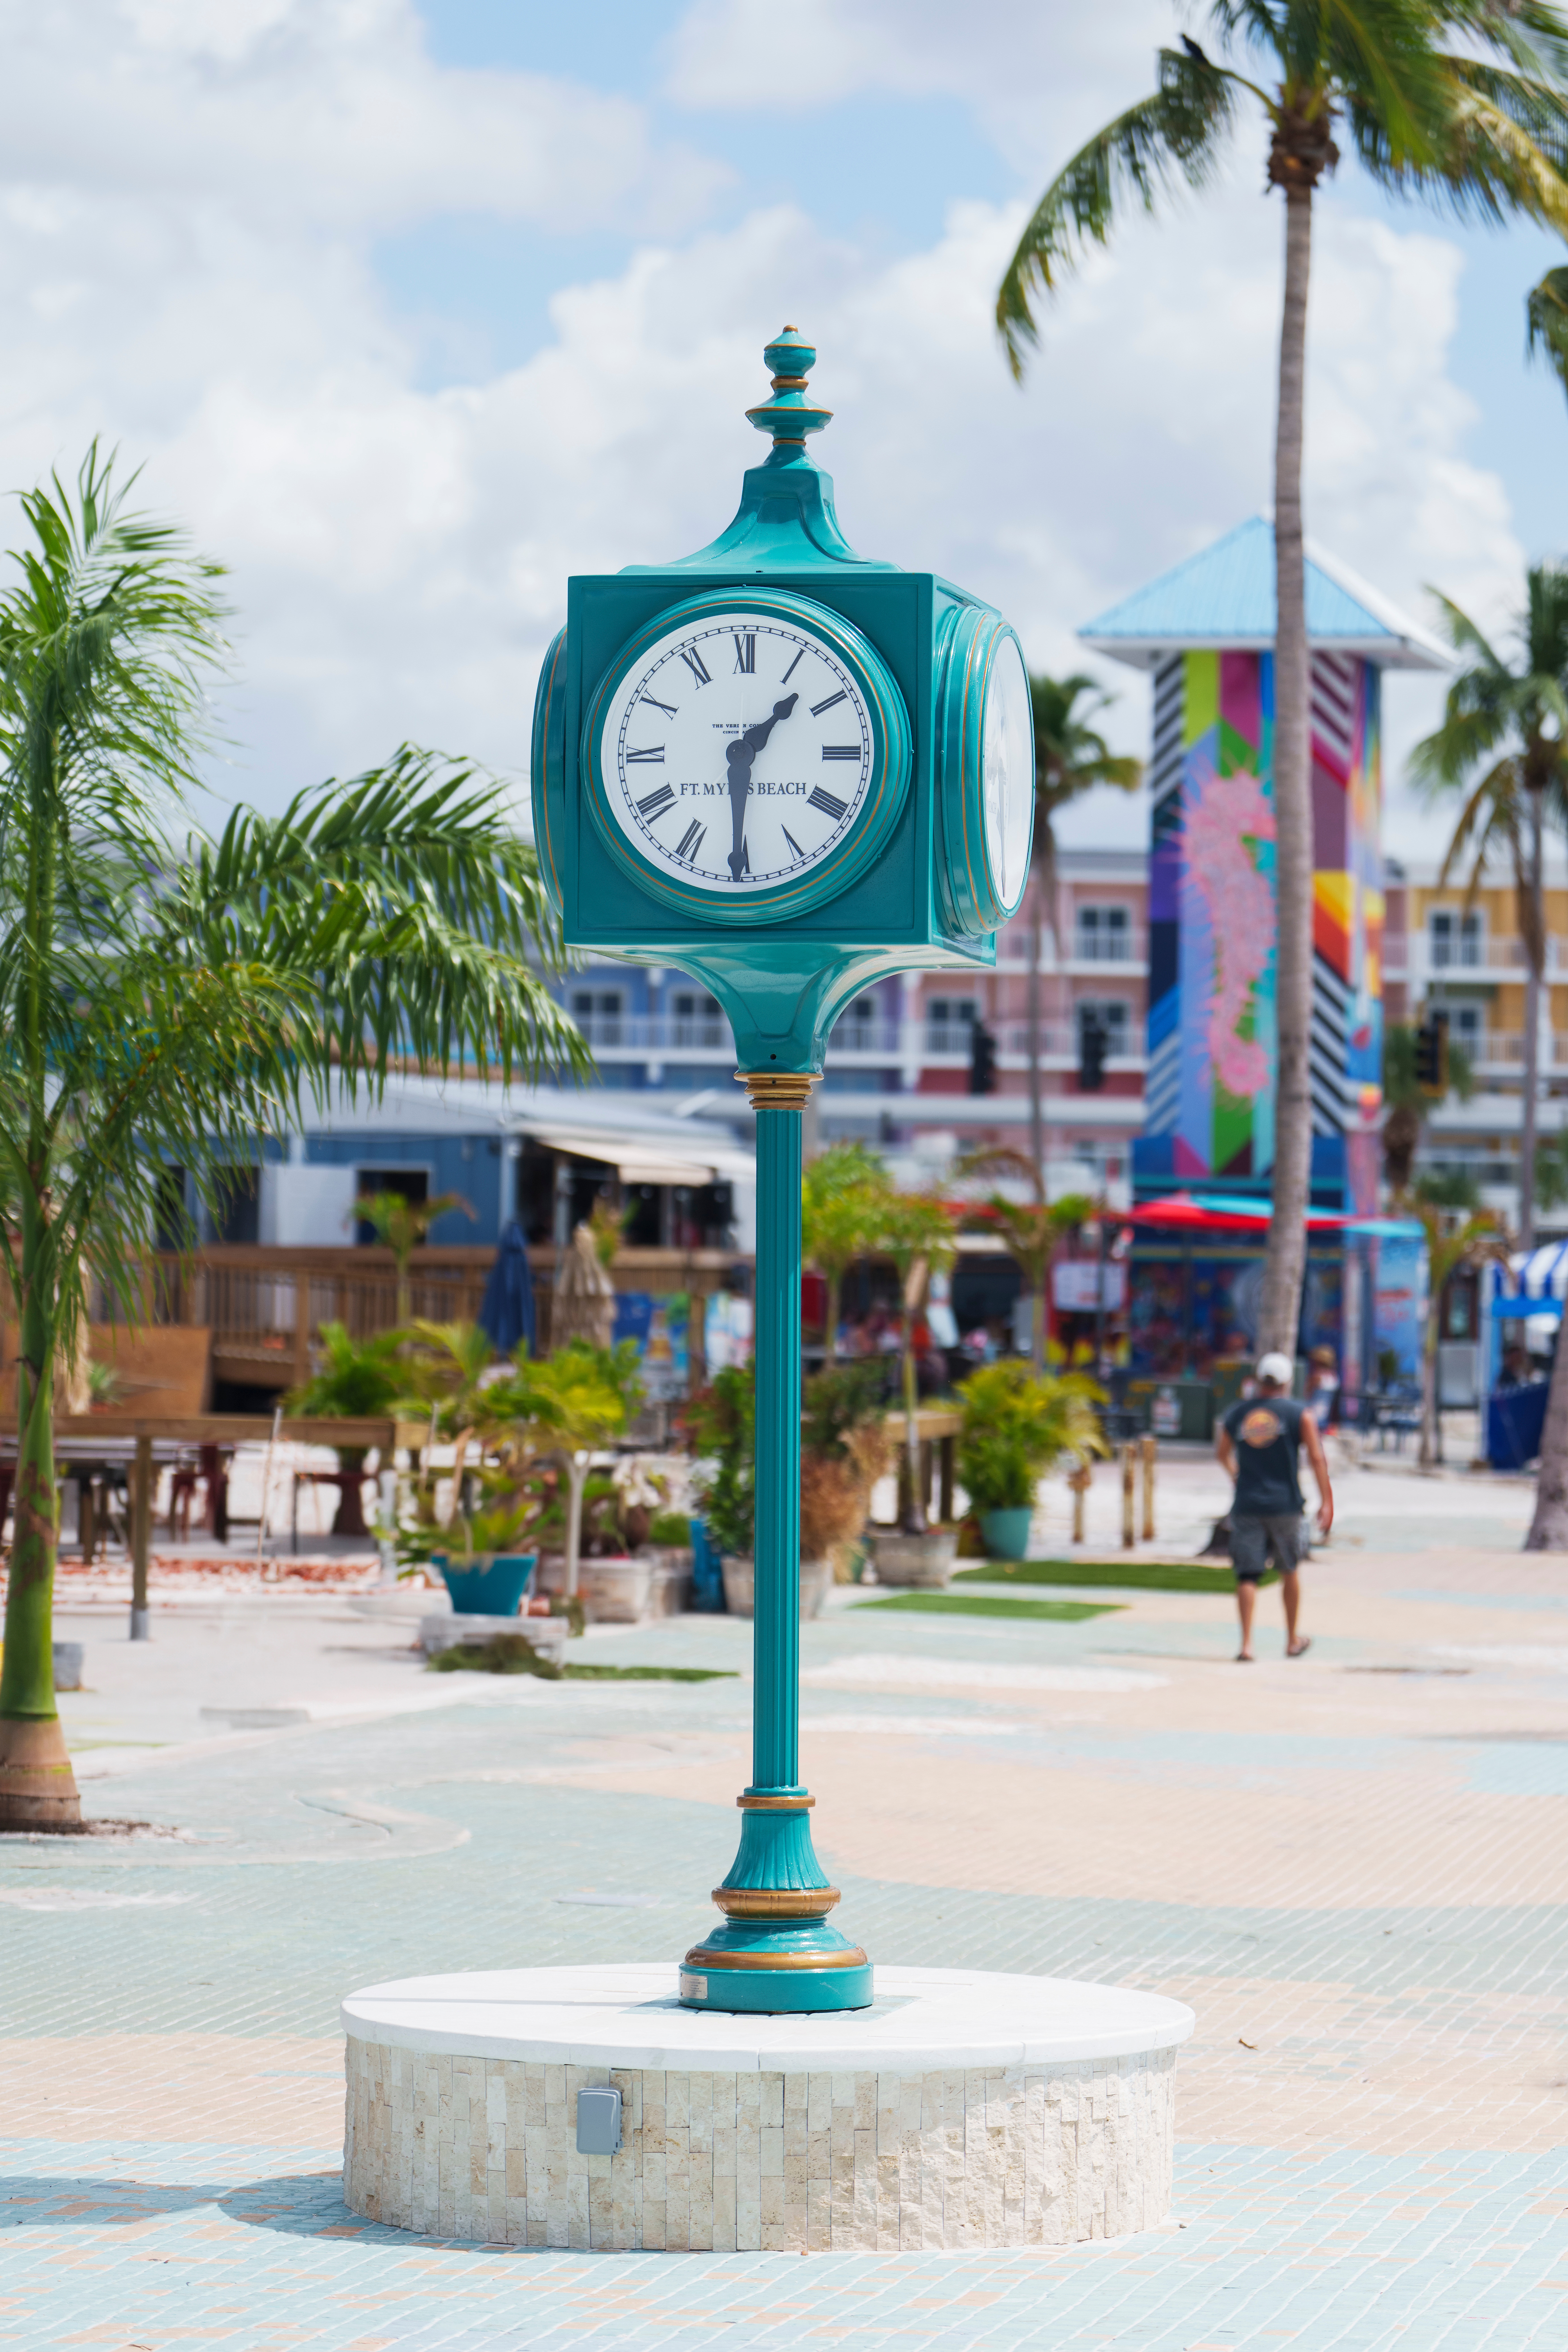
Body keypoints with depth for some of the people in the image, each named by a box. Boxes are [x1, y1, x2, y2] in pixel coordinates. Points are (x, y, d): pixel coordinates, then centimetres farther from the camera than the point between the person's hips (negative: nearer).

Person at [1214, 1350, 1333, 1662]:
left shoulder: (1237, 1413, 7)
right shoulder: (1300, 1414, -1)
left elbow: (1222, 1451, 23)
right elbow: (1317, 1458, -7)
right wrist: (1326, 1501, -3)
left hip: (1246, 1506, 1)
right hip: (1285, 1504, -1)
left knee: (1247, 1576, -1)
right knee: (1289, 1571, 16)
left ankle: (1246, 1644, -13)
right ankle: (1293, 1640, 27)